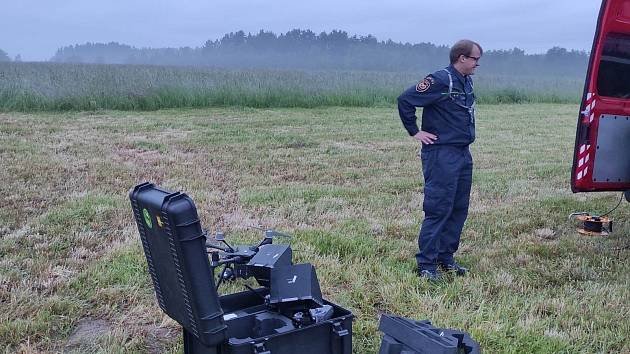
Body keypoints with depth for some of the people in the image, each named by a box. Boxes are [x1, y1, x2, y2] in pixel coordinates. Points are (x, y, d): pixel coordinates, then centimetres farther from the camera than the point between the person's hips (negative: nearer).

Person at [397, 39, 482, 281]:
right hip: (441, 154, -9)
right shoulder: (440, 80, -15)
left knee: (459, 209, 12)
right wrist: (415, 132, -13)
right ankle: (426, 264, 1)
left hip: (463, 153, 9)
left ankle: (446, 258, 22)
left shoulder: (466, 82, 13)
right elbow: (405, 100, -18)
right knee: (438, 209, -7)